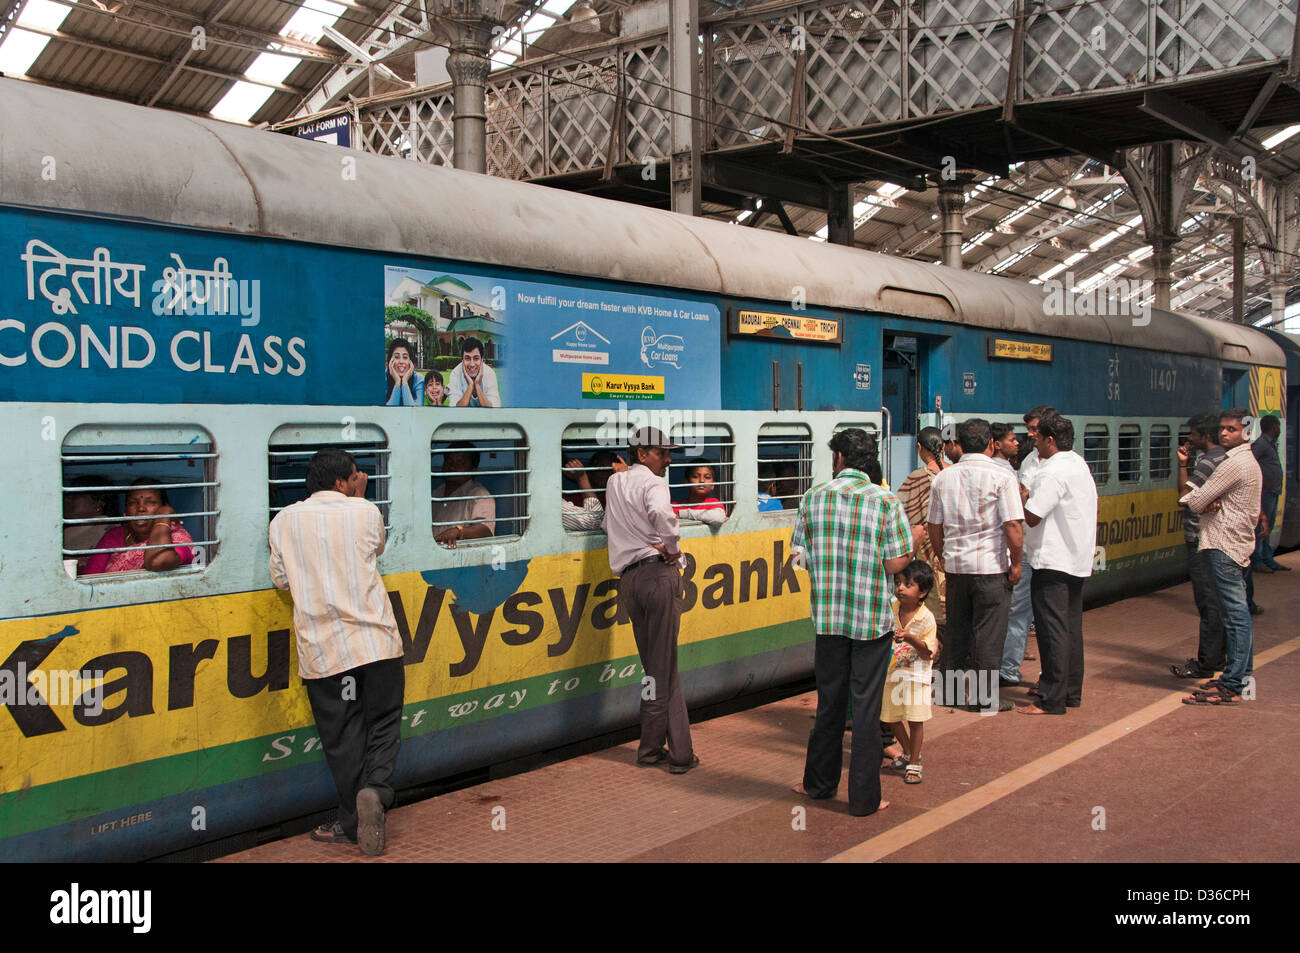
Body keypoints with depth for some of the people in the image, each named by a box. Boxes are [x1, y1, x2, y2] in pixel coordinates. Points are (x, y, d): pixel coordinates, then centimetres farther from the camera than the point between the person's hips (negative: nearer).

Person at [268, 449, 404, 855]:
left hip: (322, 649, 1)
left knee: (342, 736, 9)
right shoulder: (365, 512, 2)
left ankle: (353, 822, 13)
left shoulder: (285, 520, 4)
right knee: (383, 723, 11)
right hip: (376, 640, -1)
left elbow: (281, 578, 10)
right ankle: (375, 788, -13)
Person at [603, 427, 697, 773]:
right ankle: (678, 754, 2)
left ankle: (653, 748, 11)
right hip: (658, 573, -6)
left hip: (628, 577, 6)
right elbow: (661, 513, -27)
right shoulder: (653, 483, -5)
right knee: (663, 668, -3)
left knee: (656, 667, 11)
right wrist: (671, 545, -12)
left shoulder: (614, 482, 18)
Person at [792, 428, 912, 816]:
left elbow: (801, 554, 3)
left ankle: (820, 782, 29)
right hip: (873, 618, -2)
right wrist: (870, 564, 9)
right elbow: (897, 562, -10)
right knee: (866, 706, 4)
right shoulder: (885, 501, -8)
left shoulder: (813, 498, -1)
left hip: (828, 616, 3)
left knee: (829, 701, 16)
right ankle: (864, 798, 11)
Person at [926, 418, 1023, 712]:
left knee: (956, 632, 14)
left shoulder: (943, 478, 6)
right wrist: (1016, 563, -4)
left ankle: (950, 691, 21)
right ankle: (984, 697, 7)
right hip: (991, 567, -5)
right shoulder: (1001, 476, -10)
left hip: (955, 566, 5)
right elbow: (1013, 526, -14)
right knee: (989, 634, 3)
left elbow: (933, 526, 10)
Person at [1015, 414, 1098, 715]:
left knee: (1053, 631, -6)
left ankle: (1052, 700, -3)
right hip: (1078, 560, 10)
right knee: (1071, 628, 15)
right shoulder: (1080, 465, 13)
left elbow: (1032, 517, -20)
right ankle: (1072, 692, 22)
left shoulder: (1053, 472, -18)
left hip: (1052, 561, -10)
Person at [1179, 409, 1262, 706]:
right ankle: (1242, 675, 21)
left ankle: (1231, 686, -9)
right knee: (1238, 612, 14)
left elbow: (1196, 501, -14)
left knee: (1234, 614, -10)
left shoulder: (1234, 463, -15)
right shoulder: (1249, 461, 20)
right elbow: (1208, 499, 18)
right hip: (1238, 544, 11)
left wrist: (1186, 499, 9)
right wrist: (1212, 503, -5)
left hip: (1224, 546, -11)